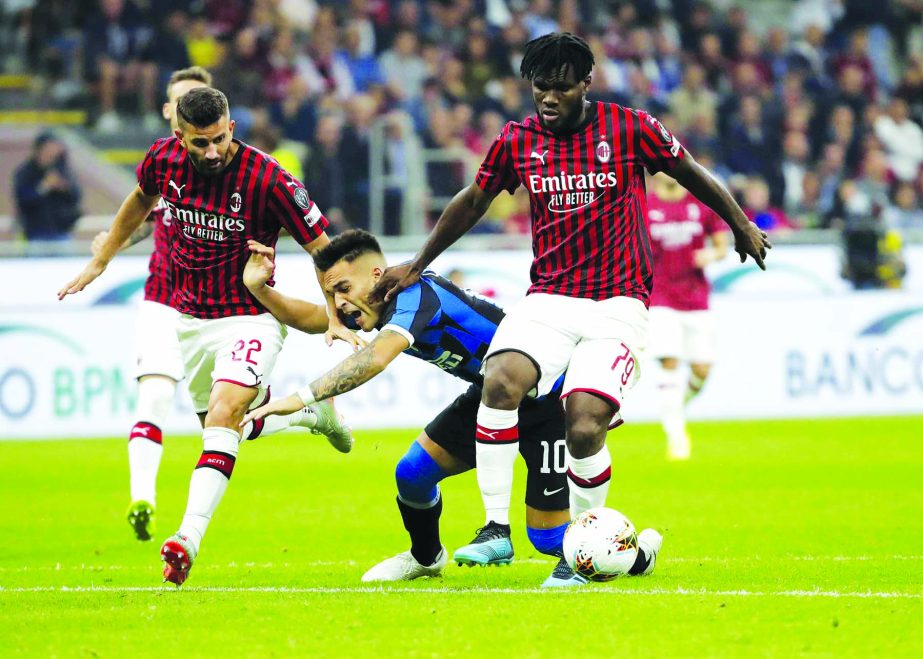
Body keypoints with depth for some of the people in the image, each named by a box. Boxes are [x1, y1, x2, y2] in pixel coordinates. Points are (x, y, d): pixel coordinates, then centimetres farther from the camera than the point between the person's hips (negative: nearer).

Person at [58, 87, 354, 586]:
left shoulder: (266, 179, -22)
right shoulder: (164, 160, -8)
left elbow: (321, 249, -11)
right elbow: (141, 199, 18)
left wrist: (335, 317, -20)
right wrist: (100, 261, 24)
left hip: (248, 317, -6)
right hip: (186, 316, 6)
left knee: (224, 411, -27)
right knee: (215, 420, 16)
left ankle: (189, 538, -35)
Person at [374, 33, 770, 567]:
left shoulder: (630, 128, -3)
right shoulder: (518, 140, 5)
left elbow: (692, 175, 13)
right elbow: (474, 202, 20)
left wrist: (743, 227, 24)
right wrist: (416, 266, 24)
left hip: (619, 305, -3)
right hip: (549, 299, 3)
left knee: (584, 431, -19)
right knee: (500, 381, -28)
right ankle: (496, 529, -21)